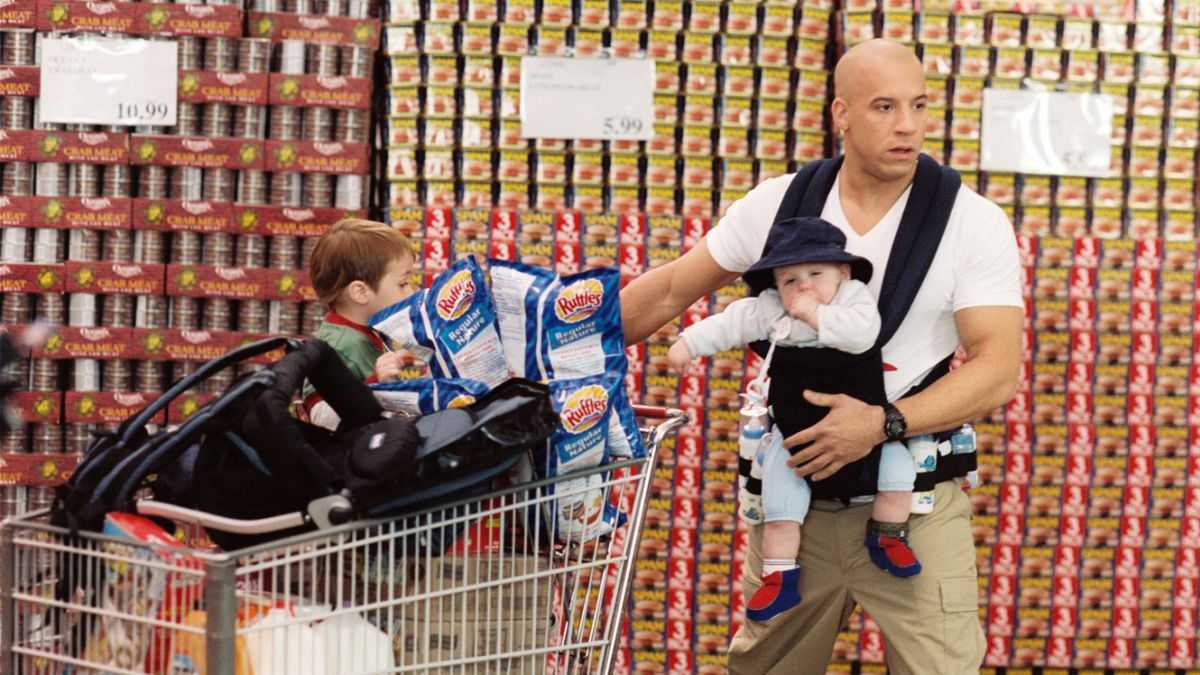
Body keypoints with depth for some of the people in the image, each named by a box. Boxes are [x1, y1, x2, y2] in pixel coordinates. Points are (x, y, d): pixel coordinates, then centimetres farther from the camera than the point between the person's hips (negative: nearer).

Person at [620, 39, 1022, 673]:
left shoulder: (973, 222, -8)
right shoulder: (779, 203, 0)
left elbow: (998, 370, -14)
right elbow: (669, 291, 8)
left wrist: (885, 424, -25)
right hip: (793, 494, 3)